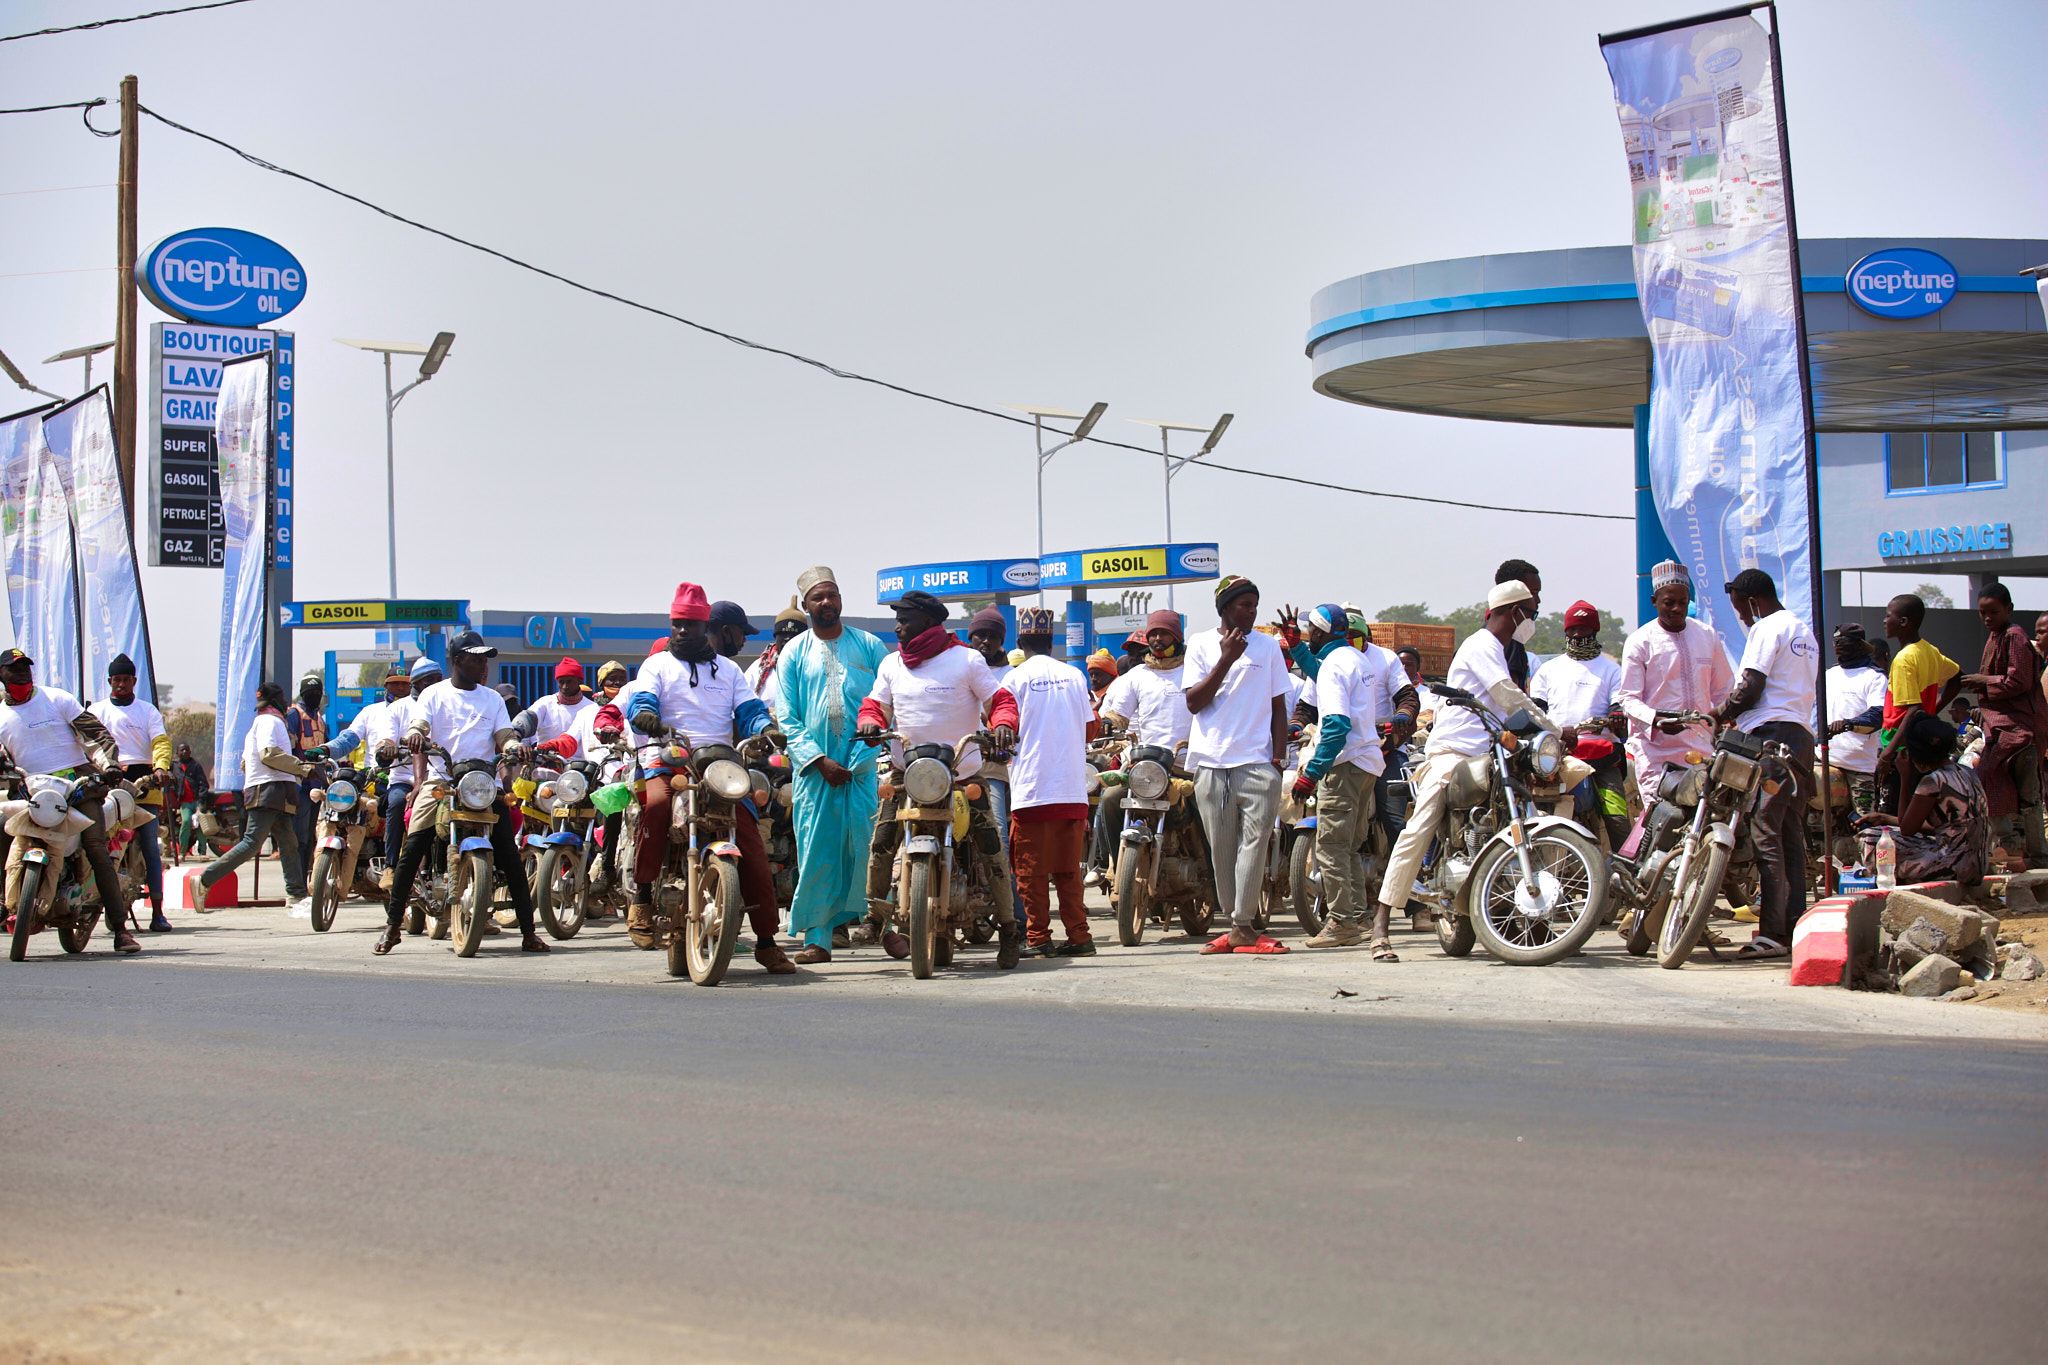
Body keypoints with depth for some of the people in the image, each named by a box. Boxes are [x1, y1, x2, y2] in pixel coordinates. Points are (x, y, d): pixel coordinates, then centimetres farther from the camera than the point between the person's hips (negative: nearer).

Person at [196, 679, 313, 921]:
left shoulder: (257, 722, 27)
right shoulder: (269, 721, -3)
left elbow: (245, 763, 26)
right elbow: (268, 753, -18)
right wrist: (302, 767, -16)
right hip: (268, 790, -11)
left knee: (289, 844, 5)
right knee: (252, 842, -15)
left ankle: (297, 897, 2)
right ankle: (205, 881, -15)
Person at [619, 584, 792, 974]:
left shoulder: (728, 669, 22)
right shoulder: (657, 664, 14)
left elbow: (750, 711, 13)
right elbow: (638, 703, -2)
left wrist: (766, 730, -11)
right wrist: (653, 722, -26)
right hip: (668, 760, -2)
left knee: (753, 846, -10)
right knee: (657, 801, -38)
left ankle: (767, 941, -2)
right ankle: (642, 895, -21)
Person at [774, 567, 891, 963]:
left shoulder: (869, 645, 10)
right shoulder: (793, 653, 11)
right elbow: (786, 719, 5)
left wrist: (868, 755, -10)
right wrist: (819, 760, -9)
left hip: (866, 764, 0)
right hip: (814, 767, 0)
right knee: (816, 851, -3)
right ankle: (817, 937, 2)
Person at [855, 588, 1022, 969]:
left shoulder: (967, 660, -1)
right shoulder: (891, 664, 10)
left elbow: (999, 699, -1)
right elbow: (876, 704, 10)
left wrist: (1002, 724, -23)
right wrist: (870, 723, -13)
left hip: (963, 770, -2)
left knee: (992, 847, -8)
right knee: (881, 842, -11)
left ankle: (1008, 929, 5)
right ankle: (877, 918, 7)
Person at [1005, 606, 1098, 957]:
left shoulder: (1015, 679, -3)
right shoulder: (1073, 676, 8)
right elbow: (1090, 729, 13)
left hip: (1032, 788, -4)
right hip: (1072, 787, 4)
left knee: (1032, 870, 1)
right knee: (1068, 869, 10)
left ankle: (1038, 938, 1)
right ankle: (1079, 936, 7)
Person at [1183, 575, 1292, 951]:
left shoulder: (1268, 645, 9)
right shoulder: (1201, 644, 7)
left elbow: (1279, 706, 12)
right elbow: (1193, 703, -1)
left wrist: (1279, 757, 1)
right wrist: (1226, 660, -9)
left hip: (1257, 761, 0)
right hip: (1211, 762, 1)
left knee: (1255, 839, -11)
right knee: (1221, 847, 3)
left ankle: (1243, 925, -11)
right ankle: (1233, 919, 13)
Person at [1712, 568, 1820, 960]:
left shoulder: (1767, 629, -5)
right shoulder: (1805, 633, 24)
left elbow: (1750, 688, -12)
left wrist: (1719, 715, 4)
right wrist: (1736, 716, 22)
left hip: (1771, 734, -9)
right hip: (1802, 734, 10)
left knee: (1765, 834, -11)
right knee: (1791, 836, 10)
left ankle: (1772, 932, -15)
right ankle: (1796, 929, 9)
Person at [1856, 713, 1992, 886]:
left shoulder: (1933, 781, -16)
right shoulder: (1965, 773, 10)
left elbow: (1907, 828, -4)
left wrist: (1906, 779, -1)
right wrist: (1885, 819, 22)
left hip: (1954, 867, -9)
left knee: (1872, 840, 1)